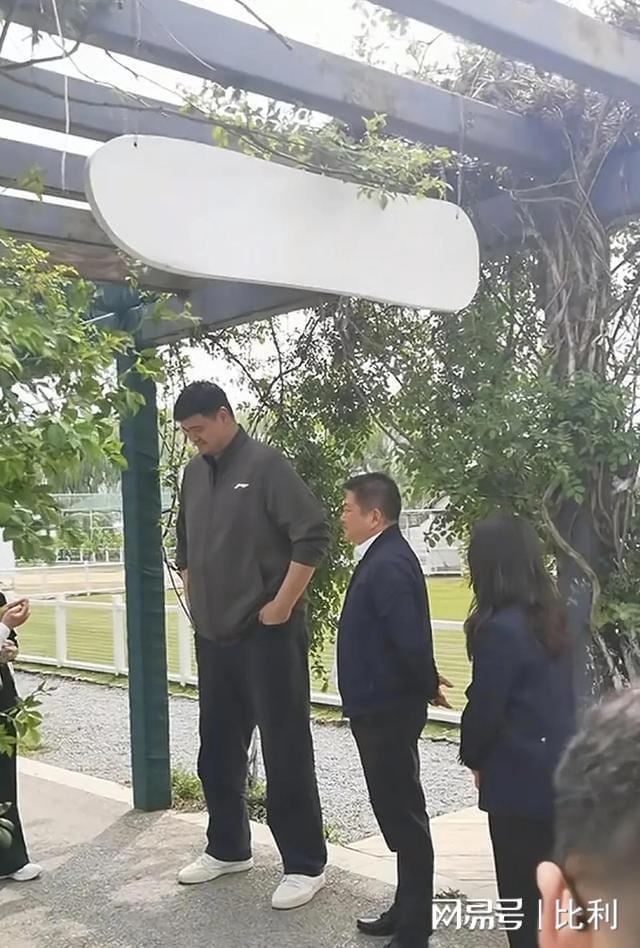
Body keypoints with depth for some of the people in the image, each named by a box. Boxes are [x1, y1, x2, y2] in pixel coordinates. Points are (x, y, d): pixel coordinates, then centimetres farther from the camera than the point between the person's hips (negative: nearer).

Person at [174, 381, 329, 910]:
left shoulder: (264, 464, -11)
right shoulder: (194, 473, 9)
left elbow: (313, 536, -17)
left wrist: (281, 607, -17)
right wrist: (195, 602, 13)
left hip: (268, 635, -7)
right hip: (213, 637, 7)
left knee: (286, 751, 1)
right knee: (219, 749, 16)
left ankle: (305, 865, 14)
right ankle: (228, 848, 33)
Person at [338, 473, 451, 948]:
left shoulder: (388, 565, -23)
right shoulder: (382, 557, 9)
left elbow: (411, 641, -27)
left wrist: (427, 688, -12)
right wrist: (425, 685, 13)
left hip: (389, 711, -10)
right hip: (381, 707, 10)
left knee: (404, 814, 2)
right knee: (397, 812, 19)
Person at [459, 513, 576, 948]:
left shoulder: (501, 628, -20)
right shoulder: (552, 618, 5)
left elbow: (484, 708, -16)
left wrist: (473, 757, 4)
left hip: (522, 780, -8)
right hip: (558, 772, 8)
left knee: (521, 891, 6)